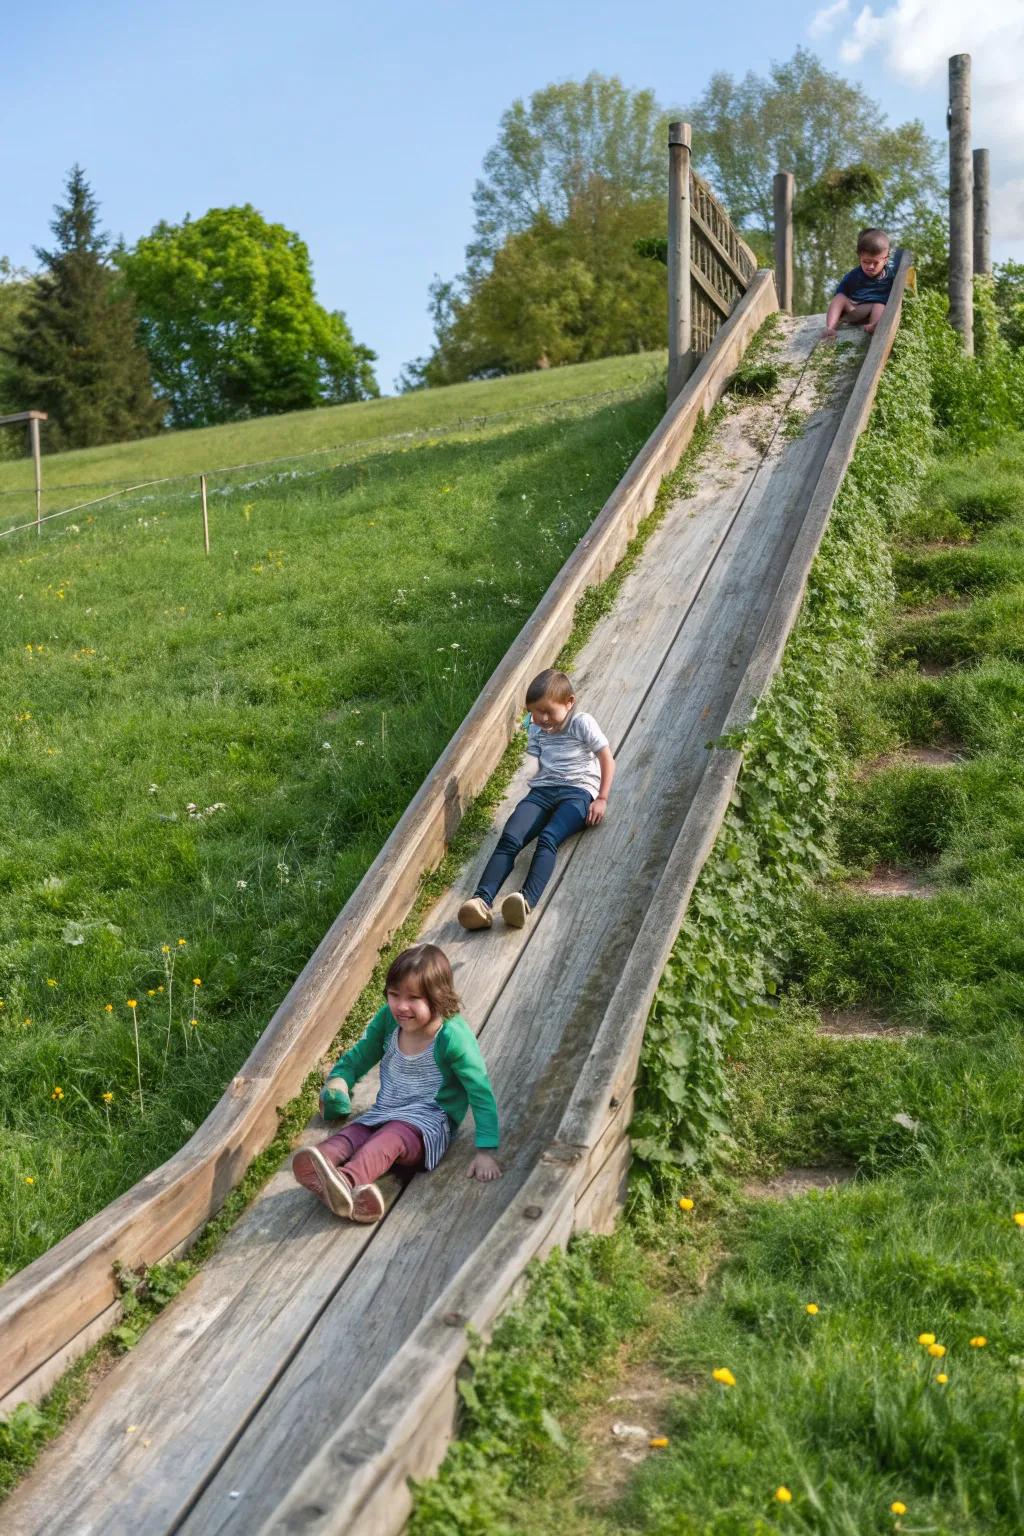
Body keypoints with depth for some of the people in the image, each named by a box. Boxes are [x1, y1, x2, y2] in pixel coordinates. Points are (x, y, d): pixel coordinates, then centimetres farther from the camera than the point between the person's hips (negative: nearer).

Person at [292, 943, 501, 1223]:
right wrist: (338, 1080, -2)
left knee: (390, 1138, -36)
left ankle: (348, 1179, -64)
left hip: (428, 1124, -5)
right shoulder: (387, 1019, 2)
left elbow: (481, 1092, -14)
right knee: (351, 1133, -26)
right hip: (383, 1115, 6)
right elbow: (359, 1057, 19)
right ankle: (321, 1166, -59)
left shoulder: (452, 1037, -14)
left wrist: (486, 1151, -20)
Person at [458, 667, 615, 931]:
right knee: (509, 839, -25)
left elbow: (608, 761, 2)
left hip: (577, 791, -5)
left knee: (547, 838, -35)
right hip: (542, 791, 5)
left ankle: (527, 902, -57)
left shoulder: (582, 723, 3)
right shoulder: (536, 729, 19)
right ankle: (481, 900, -45)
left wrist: (602, 799, -4)